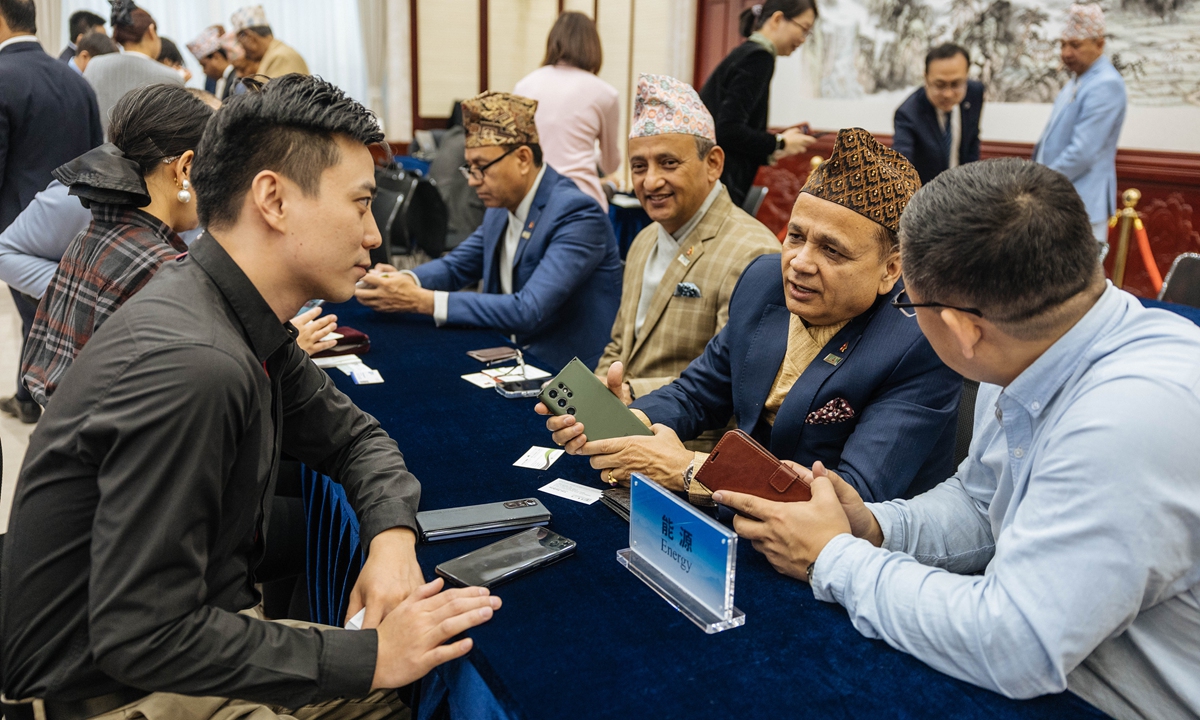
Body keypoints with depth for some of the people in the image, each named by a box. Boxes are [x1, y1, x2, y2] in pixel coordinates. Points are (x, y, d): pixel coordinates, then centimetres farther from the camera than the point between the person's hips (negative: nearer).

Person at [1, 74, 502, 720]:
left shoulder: (250, 327, -4)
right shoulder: (188, 364, -30)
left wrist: (392, 534, -9)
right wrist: (370, 656, -24)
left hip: (183, 635, 8)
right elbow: (140, 637, -29)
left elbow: (353, 437, 10)